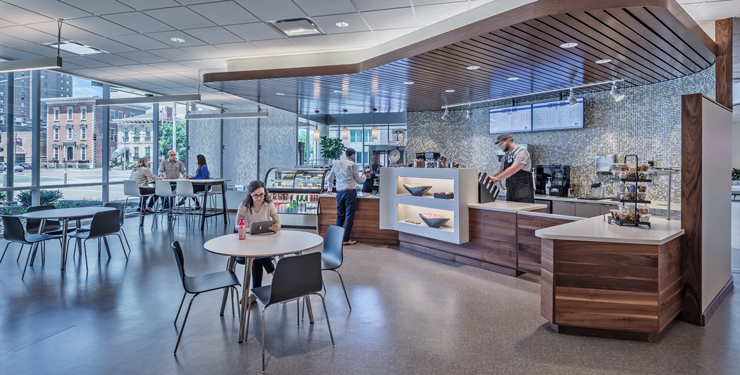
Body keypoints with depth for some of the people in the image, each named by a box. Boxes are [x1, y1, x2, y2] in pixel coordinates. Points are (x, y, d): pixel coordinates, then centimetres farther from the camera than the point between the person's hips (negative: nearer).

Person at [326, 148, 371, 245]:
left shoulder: (336, 163, 13)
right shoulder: (352, 164, -3)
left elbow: (329, 178, 21)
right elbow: (358, 180, 4)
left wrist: (329, 189, 36)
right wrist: (365, 176, 24)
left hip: (339, 192, 5)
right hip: (350, 192, -5)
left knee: (340, 216, 12)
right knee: (349, 216, -2)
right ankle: (346, 239, -1)